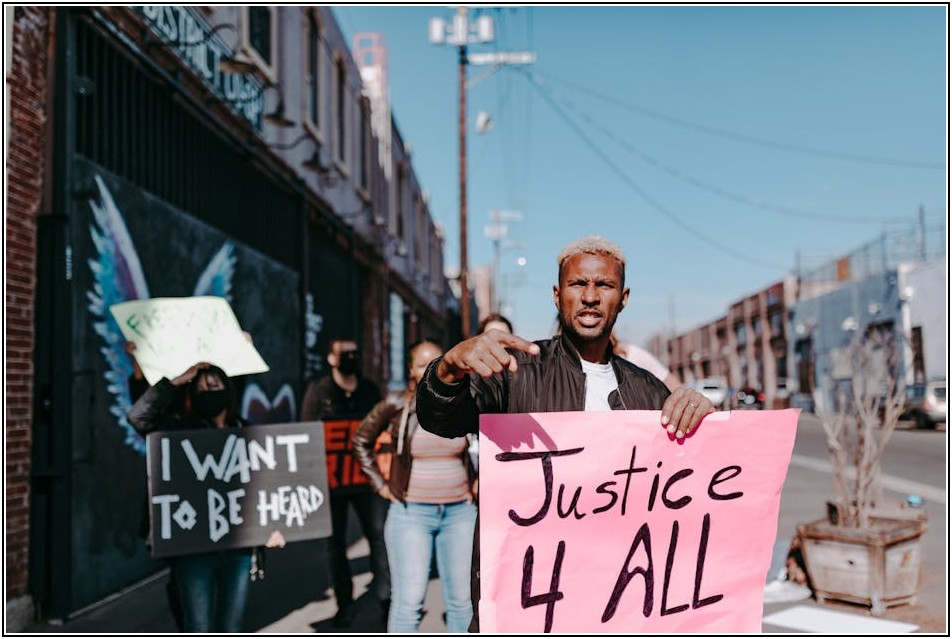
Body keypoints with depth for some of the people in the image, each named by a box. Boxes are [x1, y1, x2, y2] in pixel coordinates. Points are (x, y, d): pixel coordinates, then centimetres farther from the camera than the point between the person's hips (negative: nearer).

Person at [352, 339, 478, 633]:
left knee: (462, 600, 8)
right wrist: (380, 484, 3)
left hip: (459, 511, 3)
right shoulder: (396, 405, -4)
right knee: (409, 600, -4)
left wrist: (477, 479, 11)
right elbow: (361, 441, 8)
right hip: (411, 512, -2)